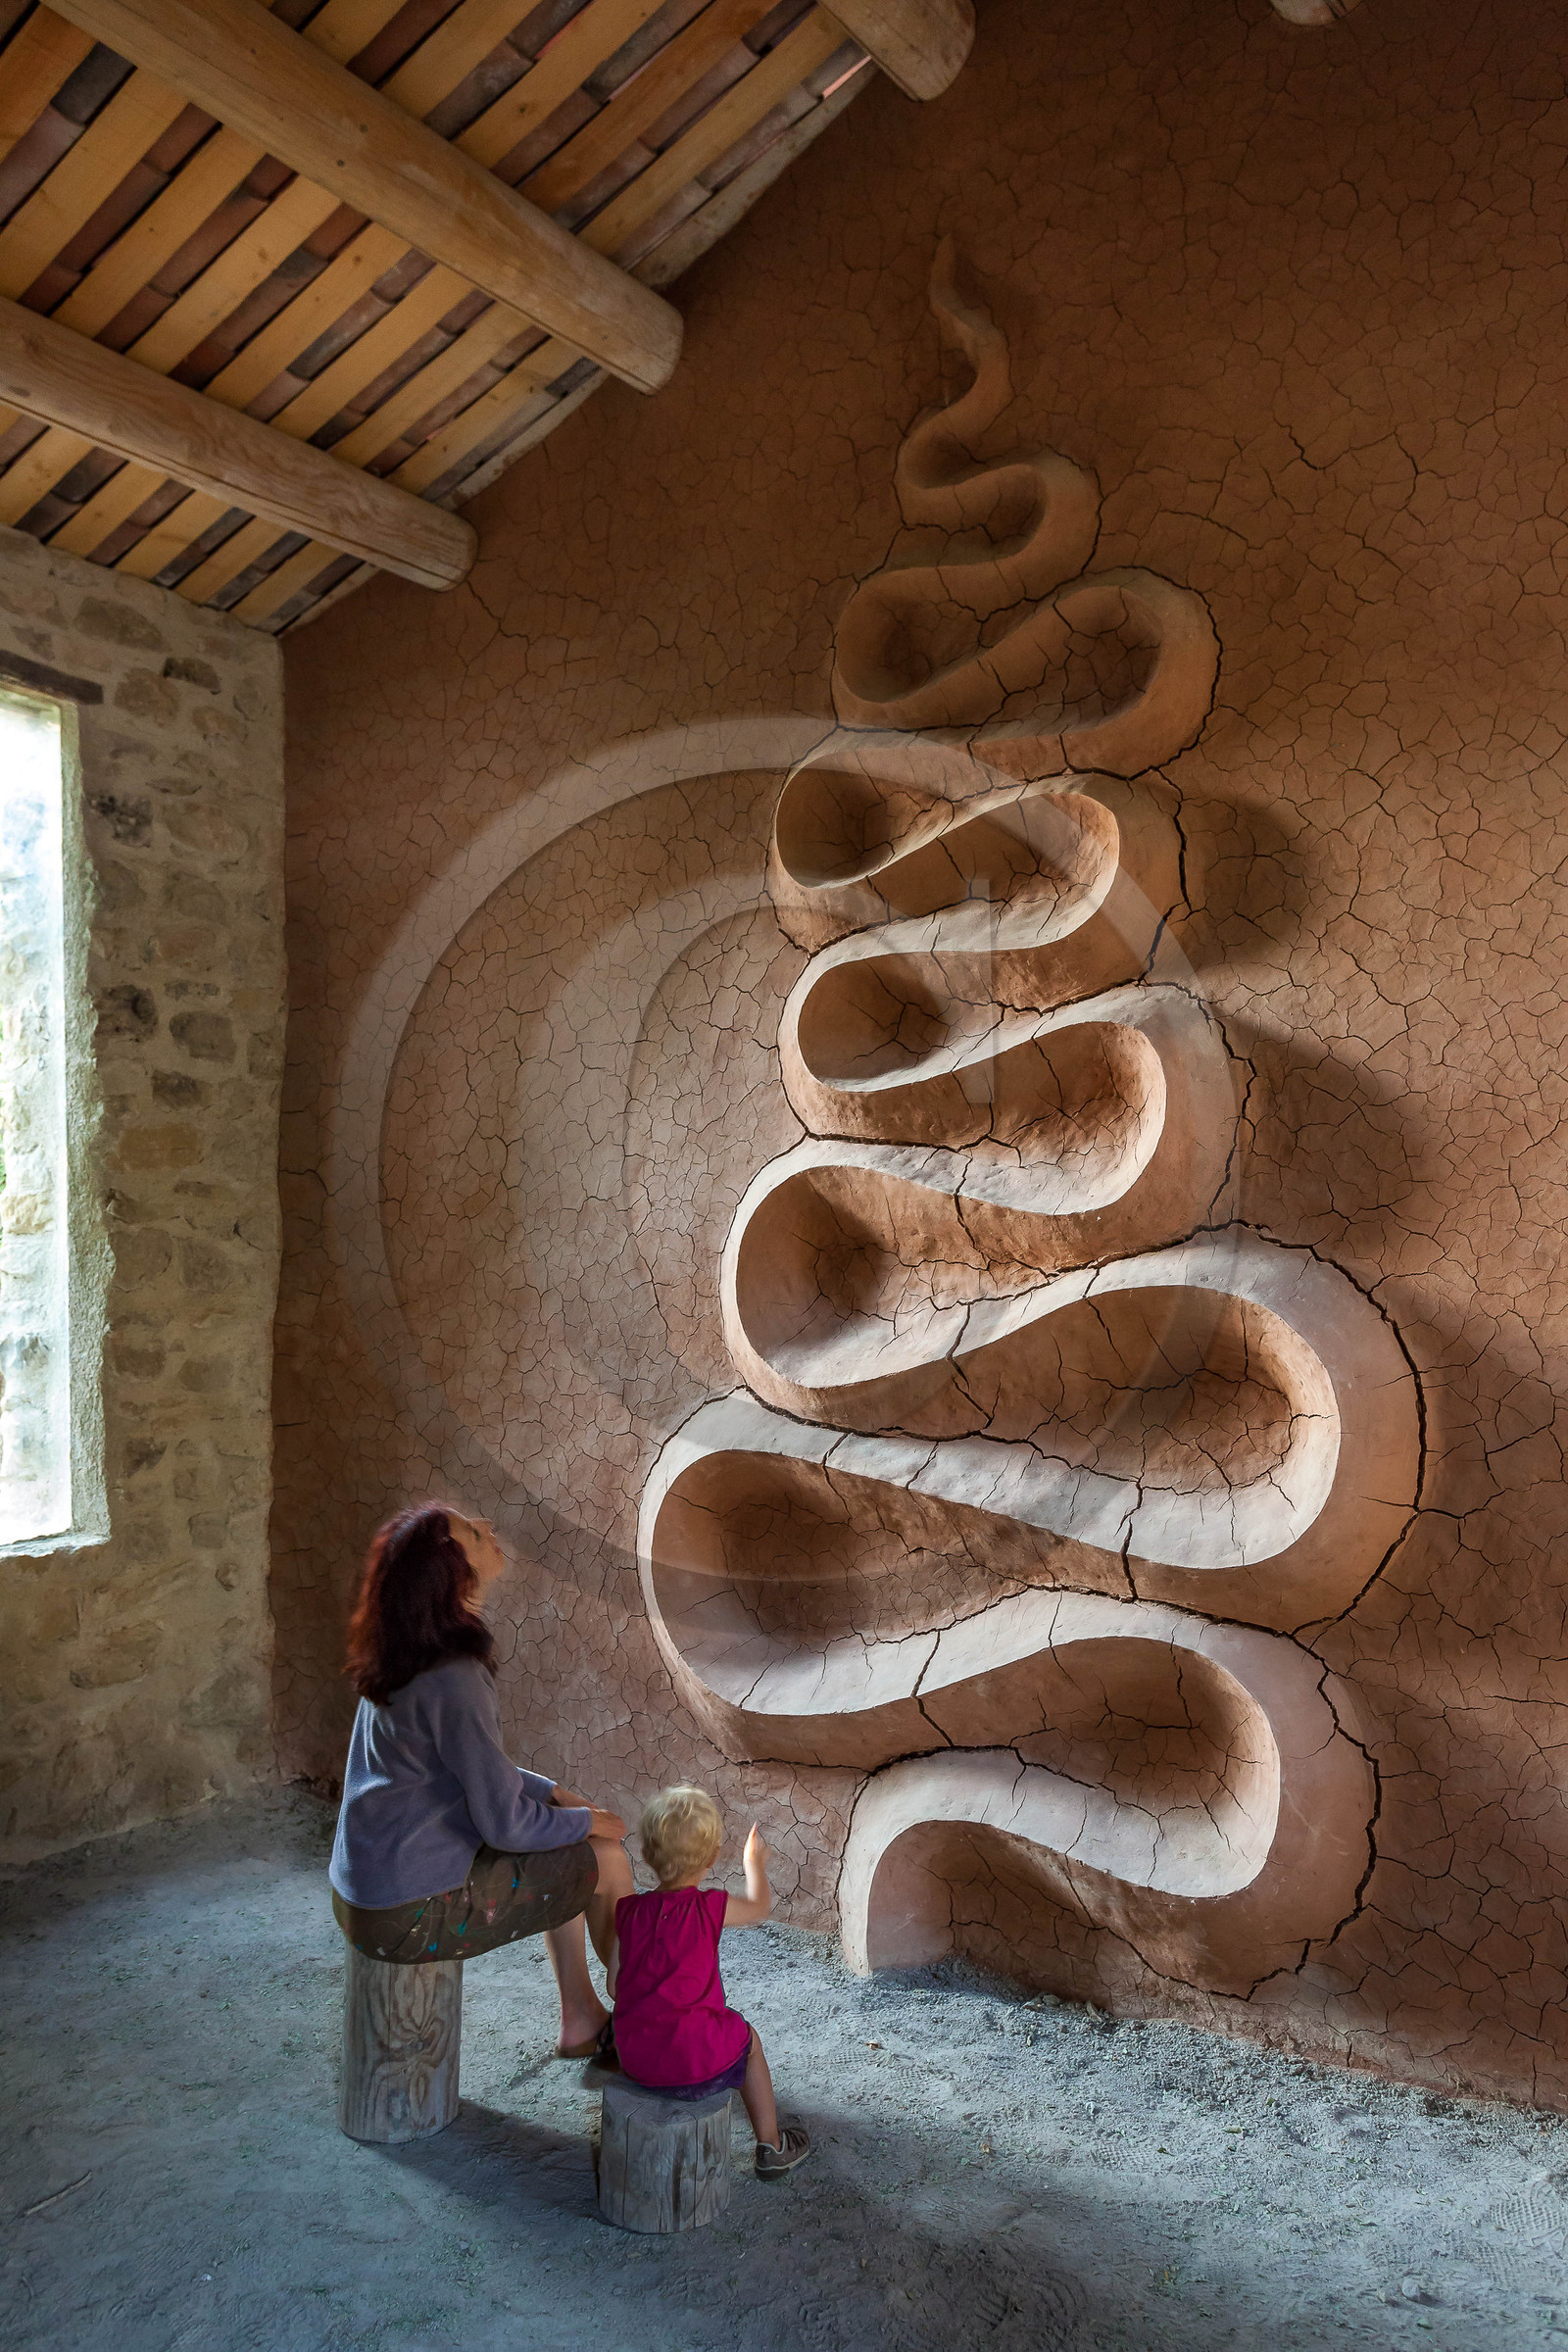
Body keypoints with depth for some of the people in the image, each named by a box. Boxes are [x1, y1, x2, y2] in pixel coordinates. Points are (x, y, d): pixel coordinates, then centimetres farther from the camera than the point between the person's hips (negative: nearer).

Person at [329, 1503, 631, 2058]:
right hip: (413, 1913, -9)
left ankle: (582, 2019, 31)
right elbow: (506, 1823, -22)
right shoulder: (453, 1678, -27)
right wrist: (589, 1821, -5)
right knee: (607, 1861, 3)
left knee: (565, 1858, 22)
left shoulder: (406, 1660, 3)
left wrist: (555, 1793, 10)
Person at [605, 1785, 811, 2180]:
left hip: (633, 2061, 4)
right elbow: (759, 1906, 10)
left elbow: (614, 1986, 4)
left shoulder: (628, 1911, -3)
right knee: (746, 2039, 26)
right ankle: (770, 2146, 38)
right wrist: (754, 1861, 29)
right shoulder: (710, 1908, -12)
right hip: (696, 2063, -4)